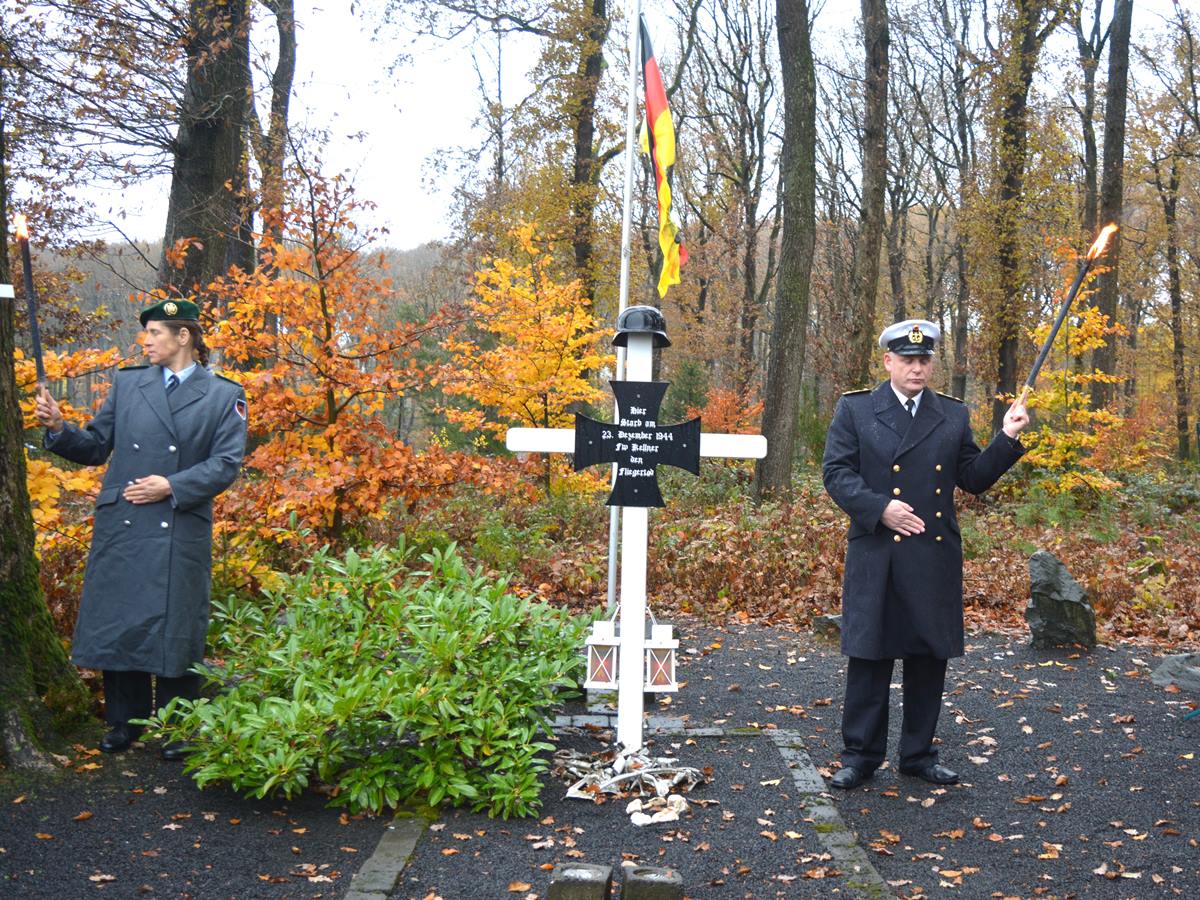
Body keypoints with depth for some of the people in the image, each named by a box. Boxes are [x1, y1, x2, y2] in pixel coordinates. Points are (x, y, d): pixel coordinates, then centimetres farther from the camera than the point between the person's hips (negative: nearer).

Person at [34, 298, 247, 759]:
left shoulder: (224, 396, 2)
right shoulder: (127, 383, 11)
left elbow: (226, 464, -5)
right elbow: (96, 446, 12)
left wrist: (172, 487, -13)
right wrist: (59, 429, -5)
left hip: (181, 534, -3)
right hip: (121, 527, 3)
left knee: (175, 629, 3)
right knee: (117, 623, 8)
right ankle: (124, 722, 24)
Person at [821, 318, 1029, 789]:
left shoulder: (953, 415, 11)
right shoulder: (854, 409, 2)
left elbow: (973, 478, 10)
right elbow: (836, 471, -5)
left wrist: (1007, 439, -3)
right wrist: (880, 508, -16)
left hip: (936, 557, 3)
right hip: (876, 556, -3)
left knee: (930, 658, 10)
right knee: (869, 656, 3)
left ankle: (919, 753, 25)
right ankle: (861, 755, 15)